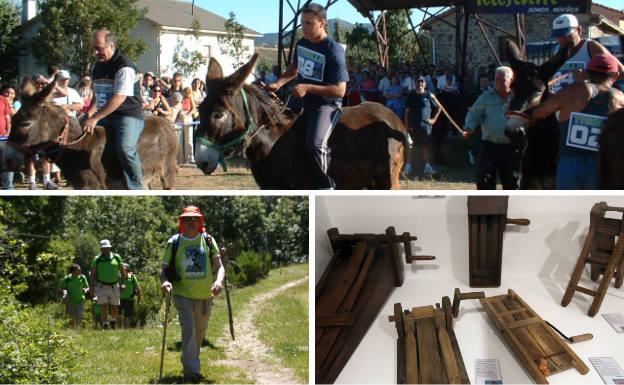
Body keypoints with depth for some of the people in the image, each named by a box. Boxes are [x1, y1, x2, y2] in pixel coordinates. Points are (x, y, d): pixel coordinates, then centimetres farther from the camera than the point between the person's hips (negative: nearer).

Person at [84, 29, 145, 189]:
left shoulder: (124, 66, -14)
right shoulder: (98, 66, 14)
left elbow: (119, 98, -21)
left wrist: (95, 118, -23)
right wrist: (90, 113, 3)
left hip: (128, 115, -9)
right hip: (105, 116, 9)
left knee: (125, 148, -32)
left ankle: (136, 189, -23)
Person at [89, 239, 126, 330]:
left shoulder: (116, 257, 3)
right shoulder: (97, 260, -1)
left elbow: (122, 271, 7)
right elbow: (92, 274, 1)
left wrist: (123, 283, -3)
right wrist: (92, 287, -8)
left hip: (114, 287, 2)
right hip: (101, 287, -2)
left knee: (114, 308, 9)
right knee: (104, 307, -10)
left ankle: (113, 321, 36)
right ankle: (105, 326, -8)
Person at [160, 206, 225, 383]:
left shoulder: (208, 240, 2)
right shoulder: (174, 242, -2)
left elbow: (219, 266, -1)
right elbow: (165, 269, 1)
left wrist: (219, 280, -22)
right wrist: (165, 281, -21)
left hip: (205, 296, 3)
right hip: (183, 295, -3)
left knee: (199, 332, 16)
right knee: (188, 330, -16)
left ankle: (191, 362, 38)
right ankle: (191, 370, -15)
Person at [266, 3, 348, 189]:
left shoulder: (333, 51, -18)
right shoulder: (301, 44, 5)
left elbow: (340, 90, -21)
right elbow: (295, 67, 26)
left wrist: (308, 88, -26)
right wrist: (278, 83, 7)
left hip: (326, 105, -9)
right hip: (303, 102, 9)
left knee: (316, 143, -32)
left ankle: (327, 189, -22)